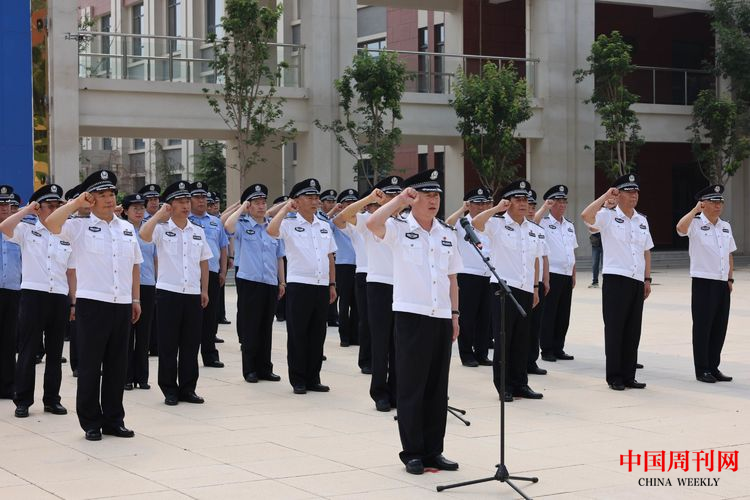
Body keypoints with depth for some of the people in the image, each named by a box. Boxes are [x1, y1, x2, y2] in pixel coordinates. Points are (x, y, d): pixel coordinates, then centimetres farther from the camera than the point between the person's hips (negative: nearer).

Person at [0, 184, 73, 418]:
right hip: (33, 295, -4)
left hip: (59, 298, 4)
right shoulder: (27, 230, 2)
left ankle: (52, 399, 18)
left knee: (55, 352, 9)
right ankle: (23, 401, 8)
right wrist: (28, 209, -12)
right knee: (27, 351, 1)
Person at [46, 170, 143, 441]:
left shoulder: (128, 229, 12)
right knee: (90, 365, 2)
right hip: (92, 304, -4)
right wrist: (77, 202, -17)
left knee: (117, 365, 10)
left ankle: (114, 420, 20)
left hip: (122, 306, 4)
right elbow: (51, 223, -21)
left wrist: (136, 299, 14)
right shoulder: (79, 227, -2)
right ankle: (91, 423, 10)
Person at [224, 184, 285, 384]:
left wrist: (282, 281, 15)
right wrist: (242, 208, -10)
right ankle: (250, 370, 8)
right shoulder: (243, 225, -1)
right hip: (249, 282, -4)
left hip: (270, 283, 4)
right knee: (249, 328, 0)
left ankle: (265, 368, 17)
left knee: (266, 329, 10)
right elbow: (228, 226, -25)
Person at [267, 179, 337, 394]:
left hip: (322, 286, 5)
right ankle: (298, 380, 8)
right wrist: (285, 208, -14)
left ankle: (313, 378, 17)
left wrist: (332, 284, 13)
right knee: (297, 335, 1)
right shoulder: (289, 224, -3)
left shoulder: (324, 226, 14)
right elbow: (271, 231, -24)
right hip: (299, 285, -5)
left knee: (317, 335, 8)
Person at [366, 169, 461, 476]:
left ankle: (433, 451, 17)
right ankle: (412, 453, 8)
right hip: (411, 315, -5)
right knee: (411, 387, 0)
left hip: (441, 318, 5)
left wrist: (455, 315, 10)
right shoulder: (399, 229, -3)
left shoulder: (447, 234, 11)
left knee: (437, 388, 8)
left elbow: (452, 279, 15)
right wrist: (400, 199, -18)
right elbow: (372, 224, -26)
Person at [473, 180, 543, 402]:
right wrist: (497, 208, -22)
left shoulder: (533, 229, 13)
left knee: (522, 339, 9)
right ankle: (503, 386, 6)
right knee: (503, 338, -1)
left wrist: (535, 287, 16)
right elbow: (476, 223, -24)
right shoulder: (497, 224, -4)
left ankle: (520, 383, 17)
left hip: (526, 291, 5)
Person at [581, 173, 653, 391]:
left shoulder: (642, 220, 15)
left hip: (637, 281, 6)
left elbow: (646, 252, 18)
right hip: (615, 280, -6)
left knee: (633, 330, 8)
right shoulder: (608, 216, -3)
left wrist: (647, 279, 12)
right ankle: (614, 377, 4)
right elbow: (586, 215, -23)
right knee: (614, 329, -2)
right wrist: (606, 195, -17)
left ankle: (628, 375, 16)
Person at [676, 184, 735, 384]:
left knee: (720, 327, 9)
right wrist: (695, 209, -21)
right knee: (702, 327, -1)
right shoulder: (696, 224, -6)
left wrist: (730, 278, 11)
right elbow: (680, 228, -29)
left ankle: (714, 367, 19)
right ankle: (702, 370, 5)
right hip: (703, 282, -6)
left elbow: (730, 255, 19)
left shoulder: (726, 227, 14)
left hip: (723, 283, 6)